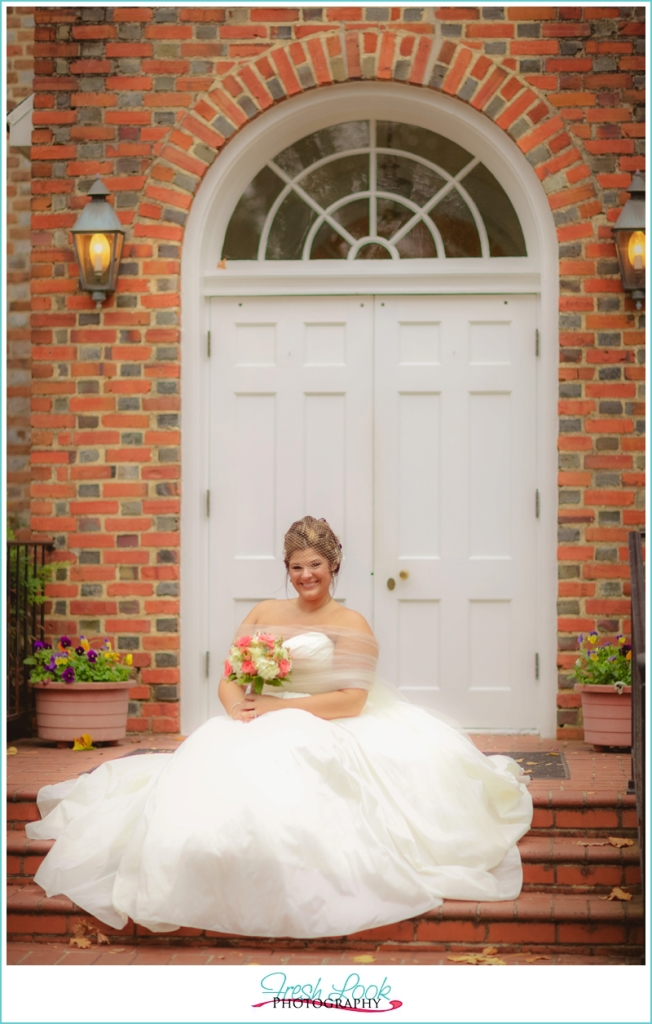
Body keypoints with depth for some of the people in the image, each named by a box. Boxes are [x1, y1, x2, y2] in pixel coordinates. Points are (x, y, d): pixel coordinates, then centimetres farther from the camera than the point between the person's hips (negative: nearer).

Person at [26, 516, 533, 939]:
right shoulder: (264, 614, 18)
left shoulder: (352, 625, 4)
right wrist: (239, 706, -13)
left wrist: (278, 707, -15)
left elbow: (352, 700, -8)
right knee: (215, 773, -29)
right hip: (260, 730, 4)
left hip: (325, 734, -4)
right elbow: (229, 680, 12)